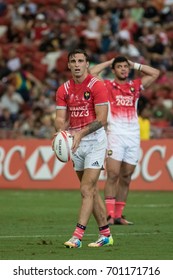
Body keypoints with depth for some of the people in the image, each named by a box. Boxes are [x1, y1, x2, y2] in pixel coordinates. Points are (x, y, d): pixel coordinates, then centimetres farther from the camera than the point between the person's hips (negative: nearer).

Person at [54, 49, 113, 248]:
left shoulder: (97, 86, -11)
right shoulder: (64, 90, 6)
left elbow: (101, 119, -16)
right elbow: (60, 118, 2)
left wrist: (81, 133, -27)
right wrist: (61, 130, -21)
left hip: (95, 140, -6)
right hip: (76, 143, 6)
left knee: (86, 189, -13)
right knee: (91, 190, 11)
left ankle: (77, 236, -17)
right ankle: (105, 234, 19)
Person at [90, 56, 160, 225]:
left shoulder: (135, 86, 17)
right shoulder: (107, 86, 6)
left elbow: (155, 73, 21)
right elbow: (92, 72, -7)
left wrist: (134, 65, 19)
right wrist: (109, 62, 7)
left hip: (133, 136, 4)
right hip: (115, 135, -4)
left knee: (126, 178, 4)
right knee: (113, 175, -14)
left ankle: (119, 215, 7)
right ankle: (110, 214, -16)